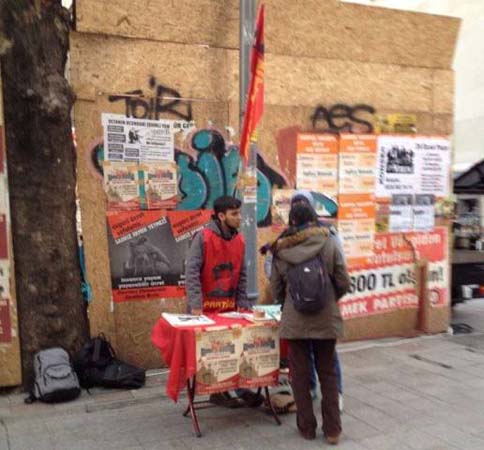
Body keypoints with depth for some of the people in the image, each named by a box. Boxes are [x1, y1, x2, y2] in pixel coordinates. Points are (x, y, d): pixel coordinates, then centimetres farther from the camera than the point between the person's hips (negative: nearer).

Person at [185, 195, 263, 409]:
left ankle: (239, 388, 17)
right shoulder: (203, 237, -14)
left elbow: (242, 275, 10)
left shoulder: (239, 240, 5)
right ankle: (217, 392, 14)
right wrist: (195, 305, -23)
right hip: (207, 306, -5)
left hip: (230, 306, 5)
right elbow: (191, 272, -17)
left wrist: (243, 303, 4)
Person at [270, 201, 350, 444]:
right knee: (327, 374, 14)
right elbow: (343, 283, -4)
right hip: (326, 320, 0)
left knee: (300, 374, 12)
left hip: (295, 321, 0)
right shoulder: (329, 244, -7)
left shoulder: (281, 250, -4)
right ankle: (332, 430, 17)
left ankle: (307, 427, 21)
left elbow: (276, 289, 2)